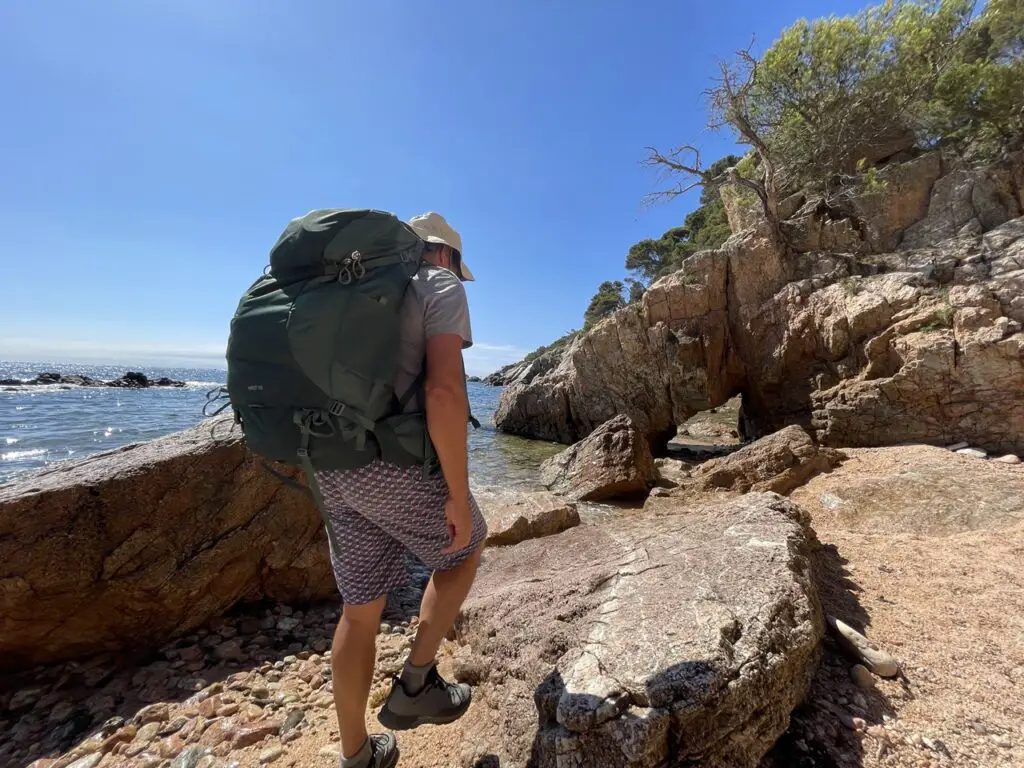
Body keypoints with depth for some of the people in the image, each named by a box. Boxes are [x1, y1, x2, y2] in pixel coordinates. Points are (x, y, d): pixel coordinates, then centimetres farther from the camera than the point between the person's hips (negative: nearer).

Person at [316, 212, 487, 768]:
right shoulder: (440, 287, -2)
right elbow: (444, 391, -19)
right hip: (400, 465, -7)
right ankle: (415, 685, 26)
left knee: (359, 611, 20)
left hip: (335, 469, 7)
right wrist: (459, 493, -14)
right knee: (463, 550, 23)